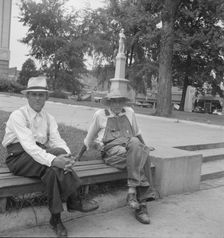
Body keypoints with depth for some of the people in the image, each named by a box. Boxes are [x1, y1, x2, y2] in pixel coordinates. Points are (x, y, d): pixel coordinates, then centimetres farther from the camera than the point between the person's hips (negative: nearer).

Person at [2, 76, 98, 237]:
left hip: (40, 155, 5)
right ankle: (74, 202, -20)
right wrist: (53, 160, -38)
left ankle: (56, 219, -20)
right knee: (54, 160, -32)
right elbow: (28, 145, -23)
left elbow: (57, 140, -2)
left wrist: (66, 156, -26)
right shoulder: (18, 115, -9)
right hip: (19, 157, -5)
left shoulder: (49, 118, 10)